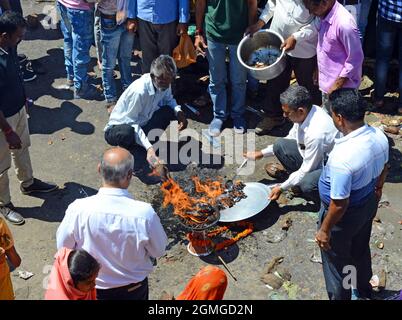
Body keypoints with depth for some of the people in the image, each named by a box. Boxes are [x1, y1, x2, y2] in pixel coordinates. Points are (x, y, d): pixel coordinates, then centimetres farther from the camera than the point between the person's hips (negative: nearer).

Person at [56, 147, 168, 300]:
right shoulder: (144, 213, -30)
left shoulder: (78, 209, -27)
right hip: (134, 290, 0)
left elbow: (62, 246, -10)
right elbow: (158, 251, -13)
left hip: (92, 289, 1)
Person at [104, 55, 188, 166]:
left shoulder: (165, 85, -13)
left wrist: (179, 112, -15)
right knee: (127, 133, -41)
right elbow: (131, 123, -28)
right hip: (119, 127, -6)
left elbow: (168, 99, 8)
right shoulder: (139, 91, -34)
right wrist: (148, 147, -38)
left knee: (169, 111, -11)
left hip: (141, 123, 7)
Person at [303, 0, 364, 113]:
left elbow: (356, 58, -22)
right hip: (327, 82, 8)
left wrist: (338, 85, -19)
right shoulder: (324, 16, -3)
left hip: (341, 87, -8)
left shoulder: (344, 23, -29)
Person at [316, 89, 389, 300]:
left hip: (345, 215, -8)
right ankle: (363, 290, 58)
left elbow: (339, 204, -30)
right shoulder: (379, 136, -16)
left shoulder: (342, 157, -39)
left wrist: (324, 230, -15)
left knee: (336, 262, 18)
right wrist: (378, 189, 24)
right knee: (361, 249, 32)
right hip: (369, 203, 8)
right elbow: (383, 168, 5)